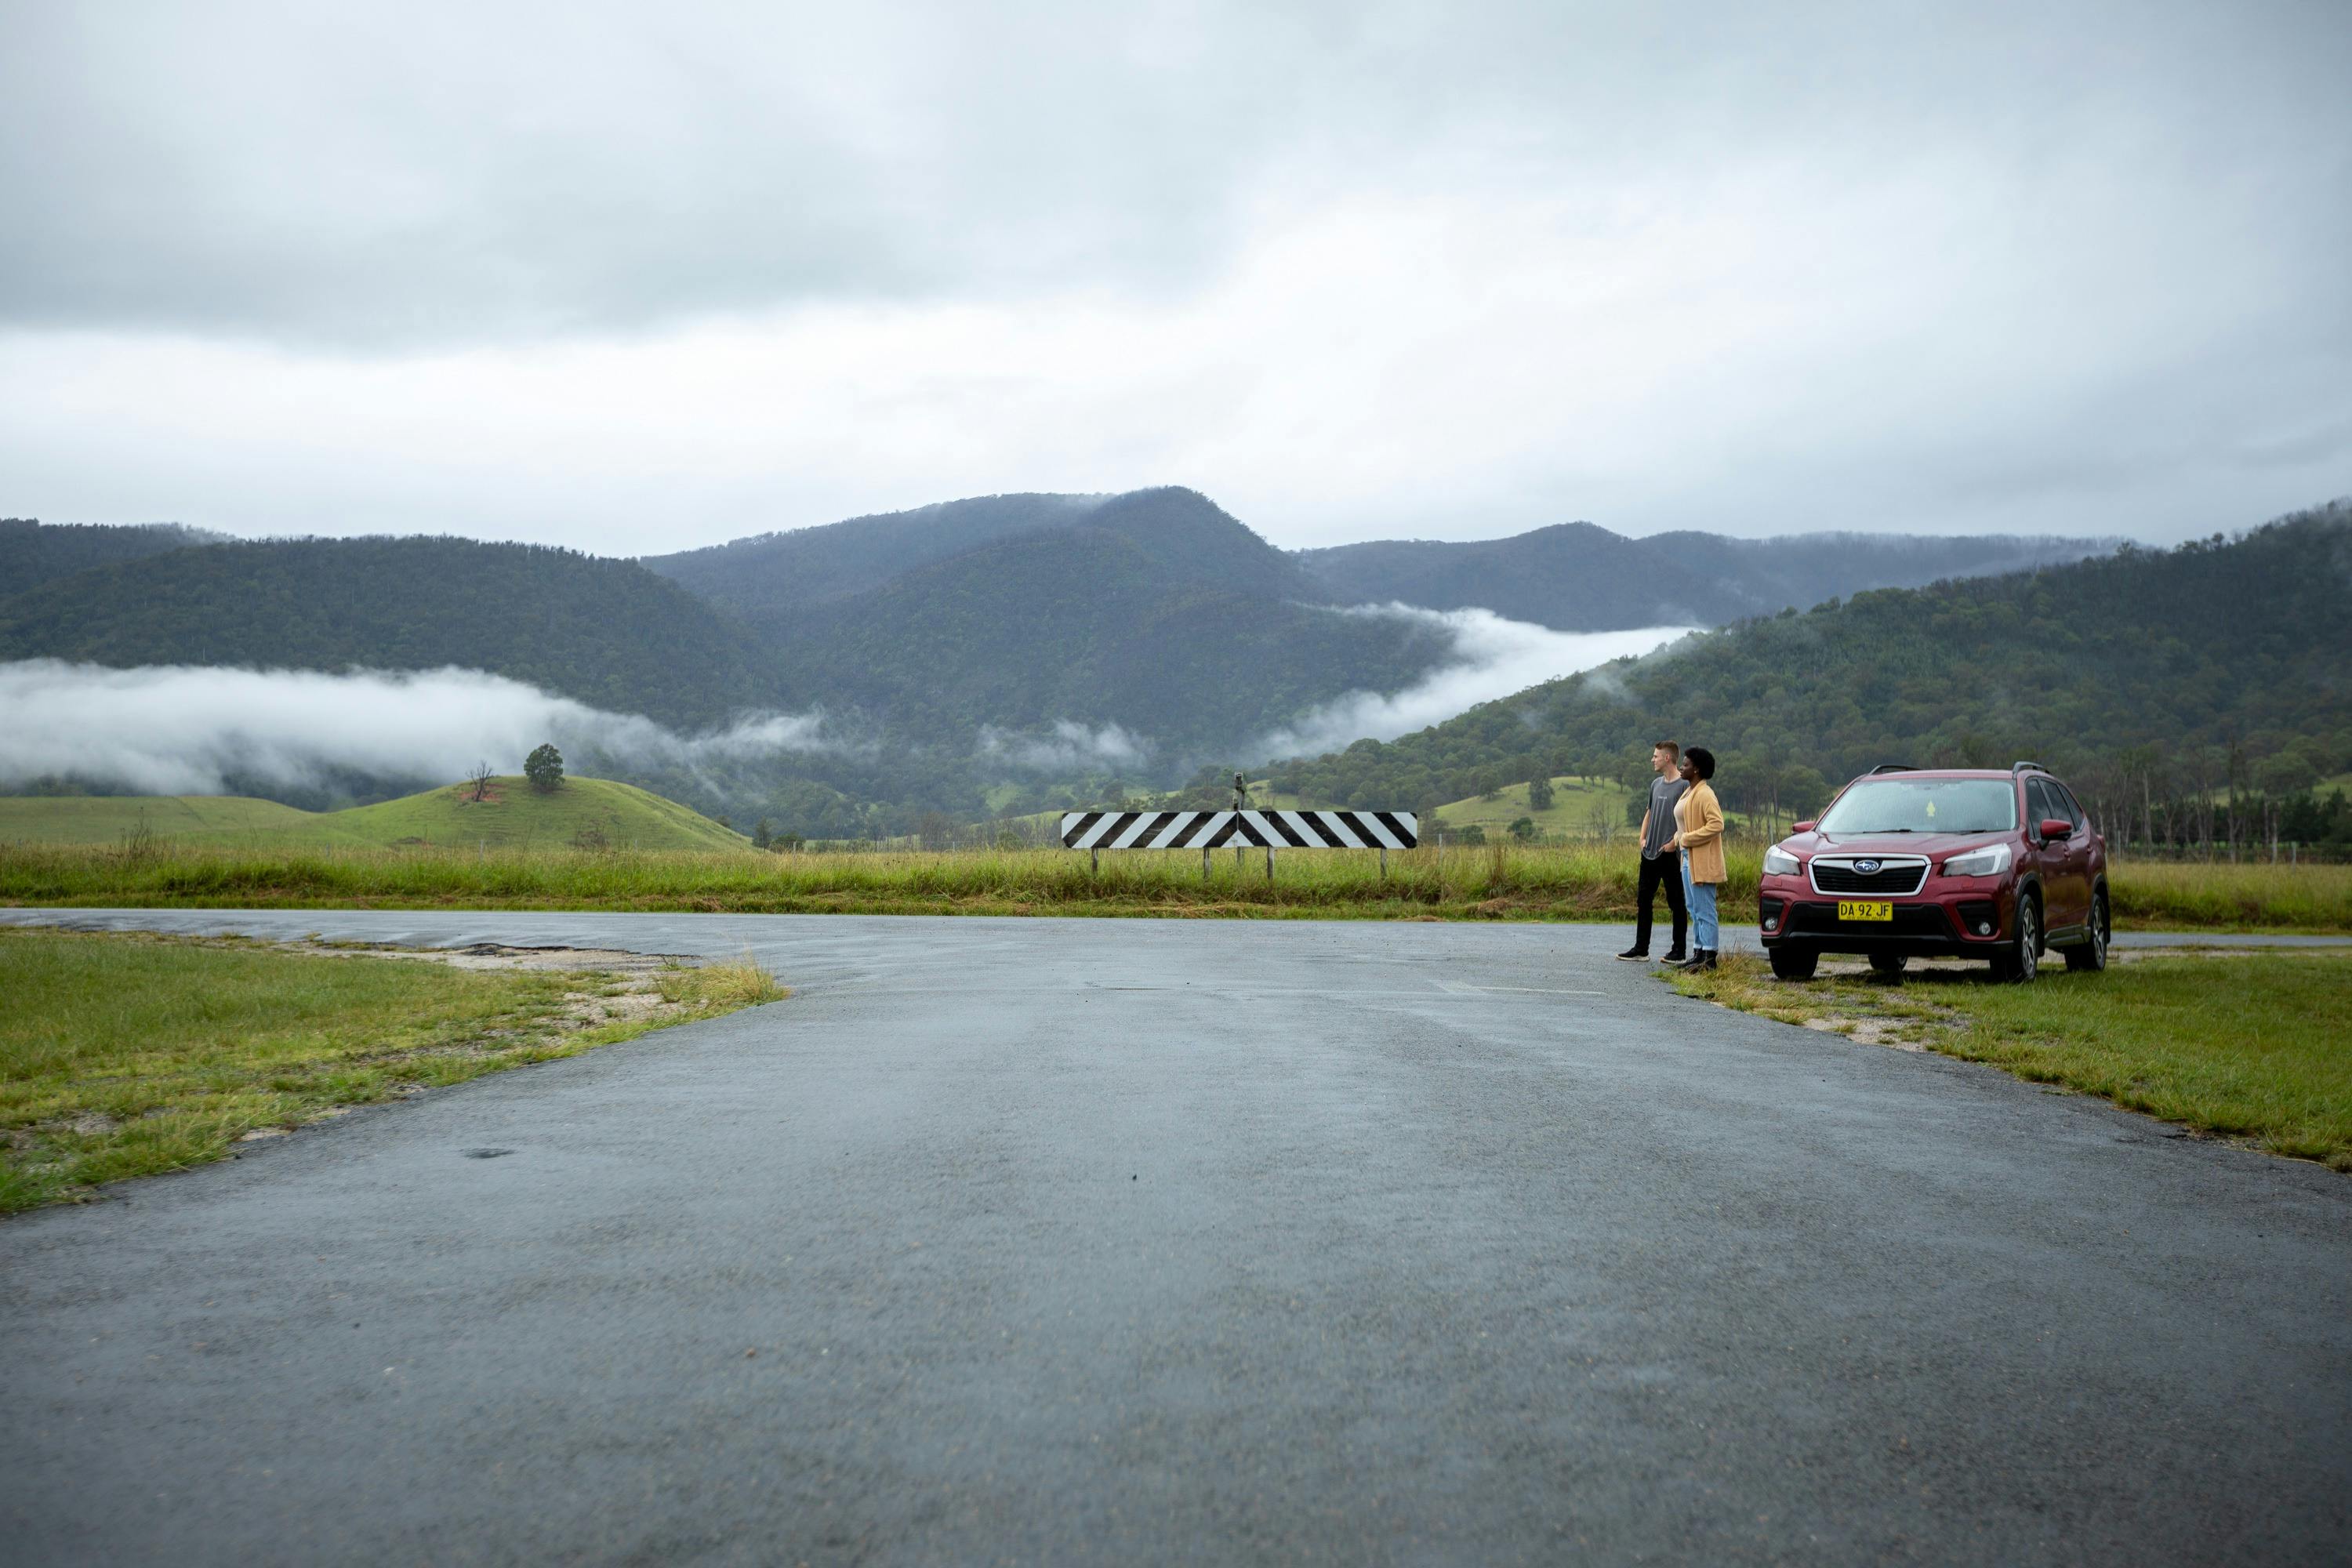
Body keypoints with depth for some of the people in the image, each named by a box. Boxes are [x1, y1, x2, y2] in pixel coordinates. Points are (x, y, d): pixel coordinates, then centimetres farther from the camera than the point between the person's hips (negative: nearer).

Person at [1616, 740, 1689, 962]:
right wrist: (1643, 838, 11)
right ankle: (1641, 948, 17)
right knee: (1643, 900, 10)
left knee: (1676, 902, 1)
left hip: (1671, 854, -8)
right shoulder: (1656, 784, 13)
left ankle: (1678, 950, 8)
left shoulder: (1684, 786, -11)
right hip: (1650, 853, 8)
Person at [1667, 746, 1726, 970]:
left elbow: (1716, 824, -24)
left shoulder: (1704, 794, -15)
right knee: (1695, 910, 15)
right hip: (1688, 859, 11)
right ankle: (1698, 953, 21)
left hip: (1702, 861, -11)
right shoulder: (1688, 792, 16)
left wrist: (1687, 839, -20)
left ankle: (1709, 957, -4)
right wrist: (1675, 842, 12)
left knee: (1705, 910, -7)